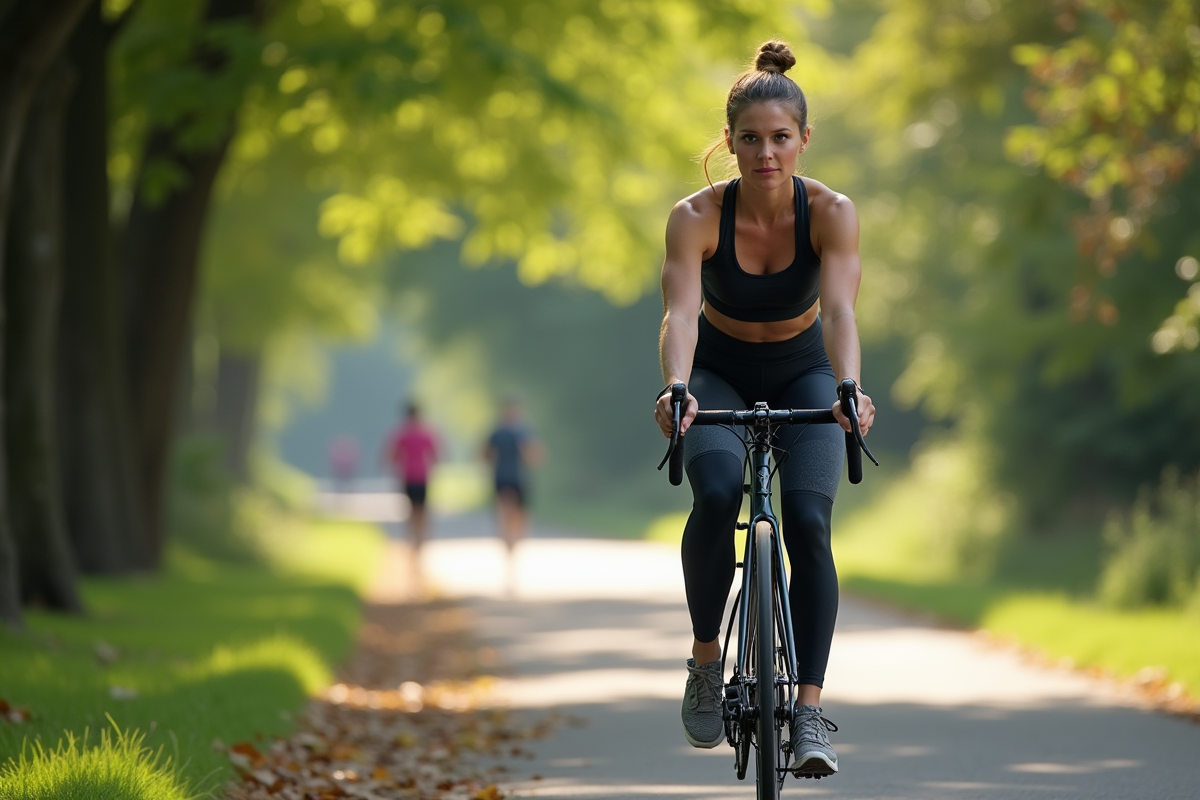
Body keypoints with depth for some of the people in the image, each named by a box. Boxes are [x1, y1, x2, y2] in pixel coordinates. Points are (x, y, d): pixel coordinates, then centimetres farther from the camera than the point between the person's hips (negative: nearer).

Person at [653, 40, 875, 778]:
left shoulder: (831, 212, -23)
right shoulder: (697, 217, -24)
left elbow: (840, 309, -36)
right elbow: (681, 312, -36)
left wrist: (849, 388, -55)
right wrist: (676, 387, -56)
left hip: (801, 373, 1)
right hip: (720, 373, 0)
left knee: (808, 521, -22)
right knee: (717, 496, -30)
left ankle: (810, 708, -18)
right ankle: (705, 657, -8)